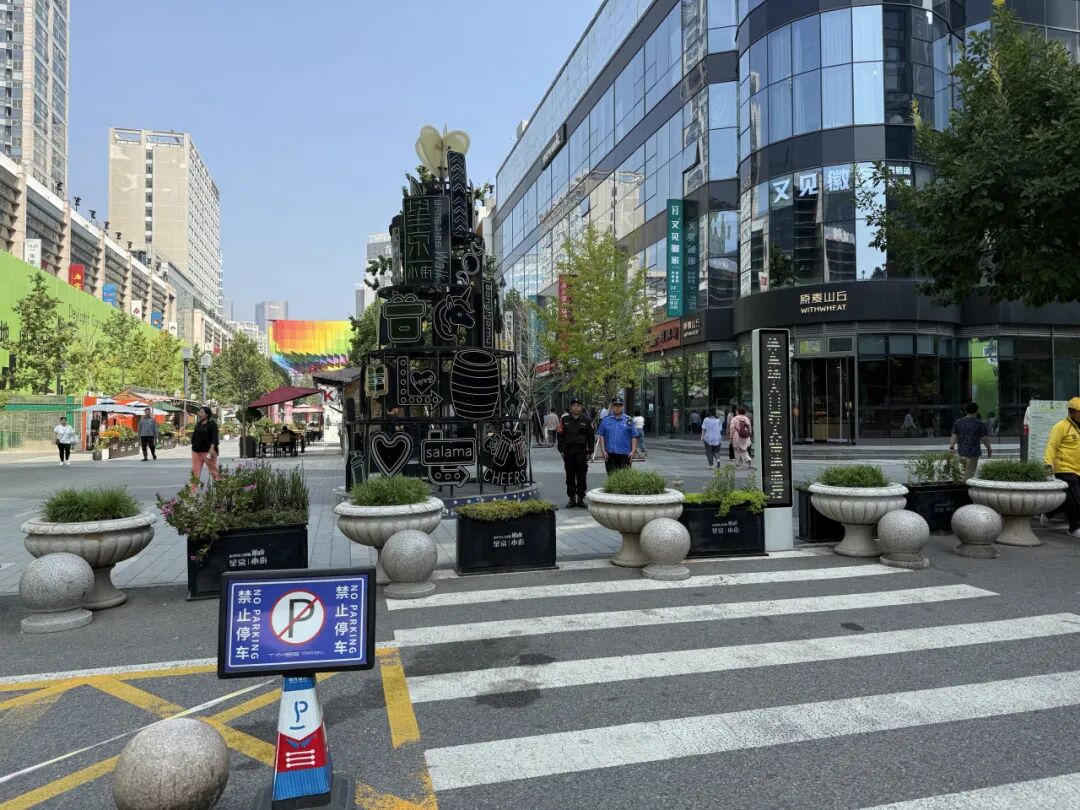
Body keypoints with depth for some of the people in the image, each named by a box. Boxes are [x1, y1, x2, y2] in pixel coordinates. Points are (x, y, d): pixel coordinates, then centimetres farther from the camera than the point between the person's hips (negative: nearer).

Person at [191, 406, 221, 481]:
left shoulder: (212, 424, -6)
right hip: (196, 451, 7)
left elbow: (214, 437, -16)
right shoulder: (198, 424, 15)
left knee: (214, 471, -1)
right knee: (195, 472, 4)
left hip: (208, 452, -7)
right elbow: (194, 436, 22)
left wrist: (212, 448, -26)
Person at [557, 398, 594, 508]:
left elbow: (591, 437, 7)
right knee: (570, 476, 5)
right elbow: (559, 435, 7)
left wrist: (590, 452, 2)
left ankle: (581, 498, 9)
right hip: (568, 451, 1)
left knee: (581, 476, 1)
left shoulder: (586, 420, 6)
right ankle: (572, 499, 12)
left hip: (582, 451, 0)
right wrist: (561, 450, 1)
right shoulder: (564, 420, 6)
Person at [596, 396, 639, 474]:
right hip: (609, 454, 1)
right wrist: (603, 450, -3)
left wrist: (633, 451, -6)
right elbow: (601, 436, 5)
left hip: (624, 454, -1)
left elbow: (634, 437, 3)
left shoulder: (628, 420, 5)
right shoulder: (605, 420, 8)